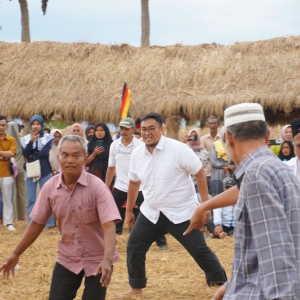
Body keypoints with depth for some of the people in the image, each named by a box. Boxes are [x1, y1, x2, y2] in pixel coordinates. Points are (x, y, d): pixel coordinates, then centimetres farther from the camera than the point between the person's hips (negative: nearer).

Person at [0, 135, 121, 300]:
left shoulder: (96, 186, -18)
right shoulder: (50, 187, -8)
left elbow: (109, 226, -25)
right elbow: (37, 223, 4)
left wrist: (107, 260, -39)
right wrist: (15, 254, 5)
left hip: (97, 260, -3)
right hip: (67, 259, 3)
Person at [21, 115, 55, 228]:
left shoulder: (48, 137, -1)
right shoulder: (26, 138, 6)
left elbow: (45, 152, -12)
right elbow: (24, 153, -8)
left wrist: (32, 156, -6)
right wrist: (31, 141, -20)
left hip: (45, 171, -2)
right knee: (30, 199, 2)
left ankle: (50, 222, 8)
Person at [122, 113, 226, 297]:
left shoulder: (178, 149, -17)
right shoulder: (137, 154, 0)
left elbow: (199, 172, -11)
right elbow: (134, 182, 15)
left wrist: (205, 203, -14)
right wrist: (129, 211, 20)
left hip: (182, 213, -5)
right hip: (151, 213, 5)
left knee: (200, 250, -2)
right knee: (134, 248, 4)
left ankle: (222, 284, 14)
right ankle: (137, 288, 21)